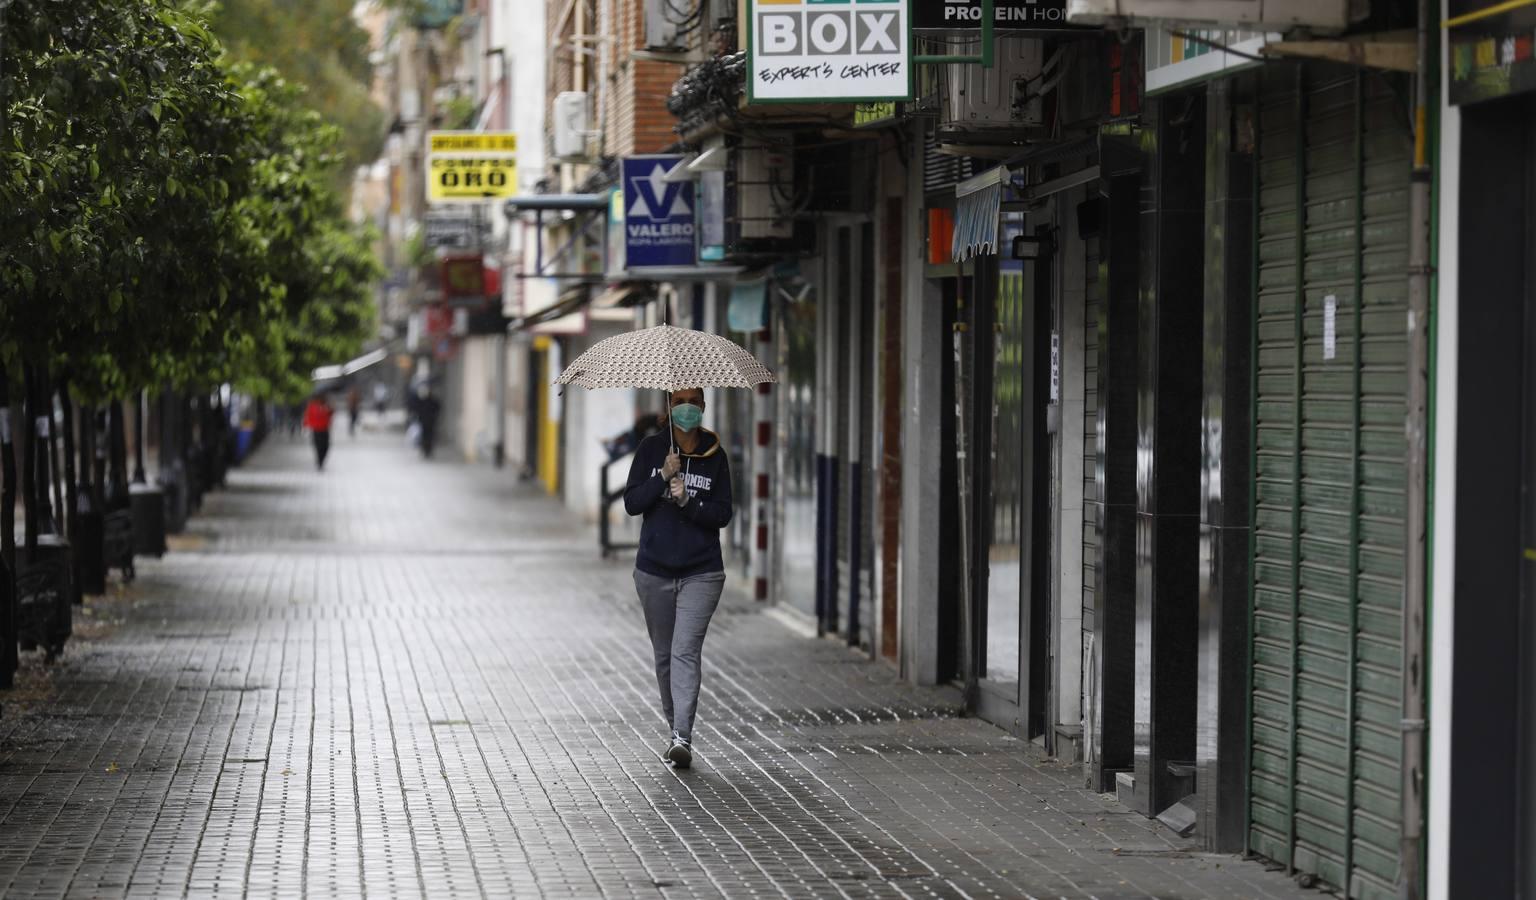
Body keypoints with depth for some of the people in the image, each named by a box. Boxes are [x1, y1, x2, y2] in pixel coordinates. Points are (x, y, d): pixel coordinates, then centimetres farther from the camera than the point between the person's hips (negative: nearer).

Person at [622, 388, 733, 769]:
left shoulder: (714, 455, 0)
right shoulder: (651, 449, 1)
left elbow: (723, 514, -2)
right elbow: (631, 503, -4)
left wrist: (687, 501, -17)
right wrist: (663, 477, -17)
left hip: (701, 573, -2)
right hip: (654, 571, 2)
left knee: (686, 652, -14)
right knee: (664, 655, 10)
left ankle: (682, 738, -20)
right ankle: (676, 730, 25)